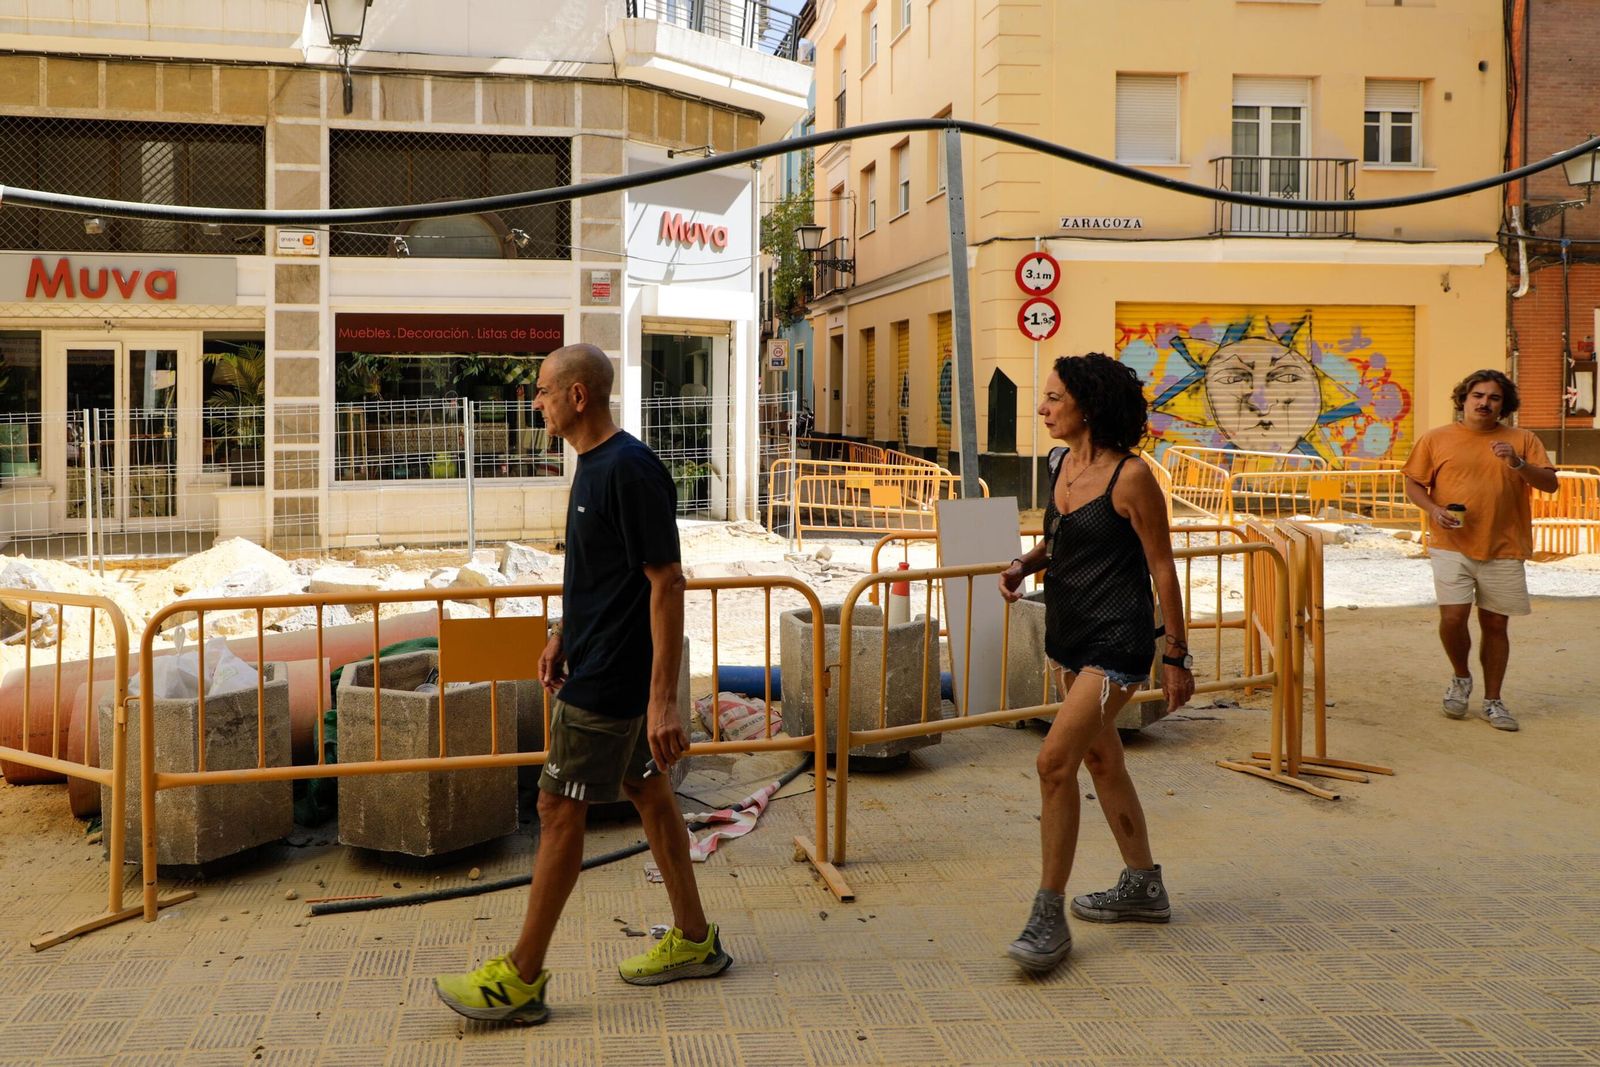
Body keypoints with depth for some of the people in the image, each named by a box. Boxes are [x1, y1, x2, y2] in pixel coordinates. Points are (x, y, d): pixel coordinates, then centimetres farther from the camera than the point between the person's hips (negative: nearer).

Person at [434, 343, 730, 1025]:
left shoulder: (630, 470, -22)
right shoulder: (594, 464, 9)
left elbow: (667, 582, -24)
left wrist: (663, 700, -26)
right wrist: (563, 632, 21)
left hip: (611, 678, -10)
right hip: (600, 660, 10)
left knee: (559, 809, -3)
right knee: (646, 792, 16)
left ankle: (522, 979, 8)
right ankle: (693, 941, 28)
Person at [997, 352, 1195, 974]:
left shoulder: (1129, 477, -16)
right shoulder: (1062, 464, 6)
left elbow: (1162, 568, -11)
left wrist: (1177, 656, -8)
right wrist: (1024, 564, 1)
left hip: (1116, 641, -9)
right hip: (1070, 636, 9)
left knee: (1055, 759, -16)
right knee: (1100, 759, 18)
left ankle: (1049, 917, -6)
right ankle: (1143, 886, 36)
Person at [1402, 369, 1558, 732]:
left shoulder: (1522, 441, 6)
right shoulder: (1435, 439, 4)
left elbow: (1549, 484, 1)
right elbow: (1413, 483, 8)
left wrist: (1518, 463, -16)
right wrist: (1433, 509, -10)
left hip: (1504, 550, 1)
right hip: (1452, 546, -1)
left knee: (1496, 624, 7)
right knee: (1453, 616, -13)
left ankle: (1493, 701, 21)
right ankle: (1461, 677, 17)